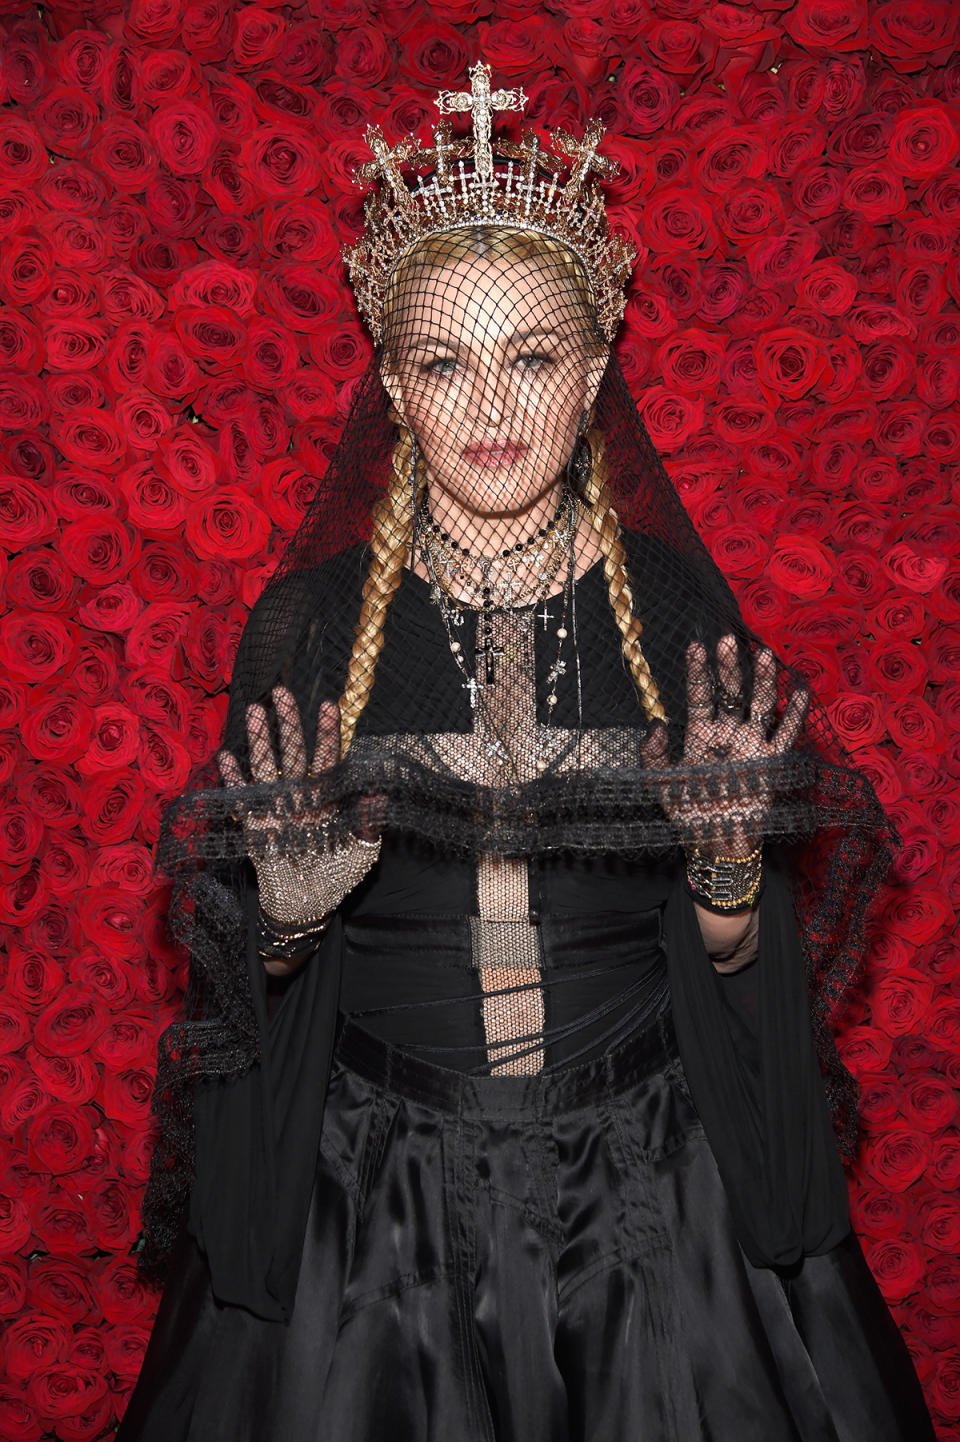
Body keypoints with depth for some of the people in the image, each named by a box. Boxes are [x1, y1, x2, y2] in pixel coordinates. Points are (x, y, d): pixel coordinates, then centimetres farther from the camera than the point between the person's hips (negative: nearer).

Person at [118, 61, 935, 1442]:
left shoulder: (679, 607, -5)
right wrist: (289, 911, -20)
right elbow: (250, 963, 1)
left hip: (649, 1191, 1)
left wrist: (730, 867, -20)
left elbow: (738, 954, 0)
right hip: (371, 1193, 0)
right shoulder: (308, 624, -6)